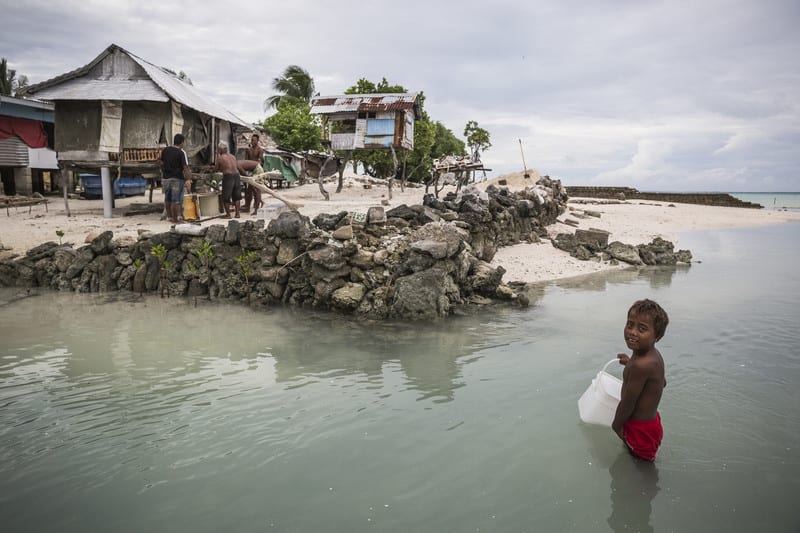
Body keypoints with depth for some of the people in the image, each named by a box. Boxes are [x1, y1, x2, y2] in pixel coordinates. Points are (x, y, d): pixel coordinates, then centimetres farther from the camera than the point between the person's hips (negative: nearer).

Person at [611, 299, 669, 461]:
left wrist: (616, 425, -4)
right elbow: (662, 383, 17)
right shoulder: (654, 355, -3)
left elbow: (627, 404, -23)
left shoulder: (640, 365, -33)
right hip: (651, 419, 9)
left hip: (641, 431, -9)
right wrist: (631, 363, 16)